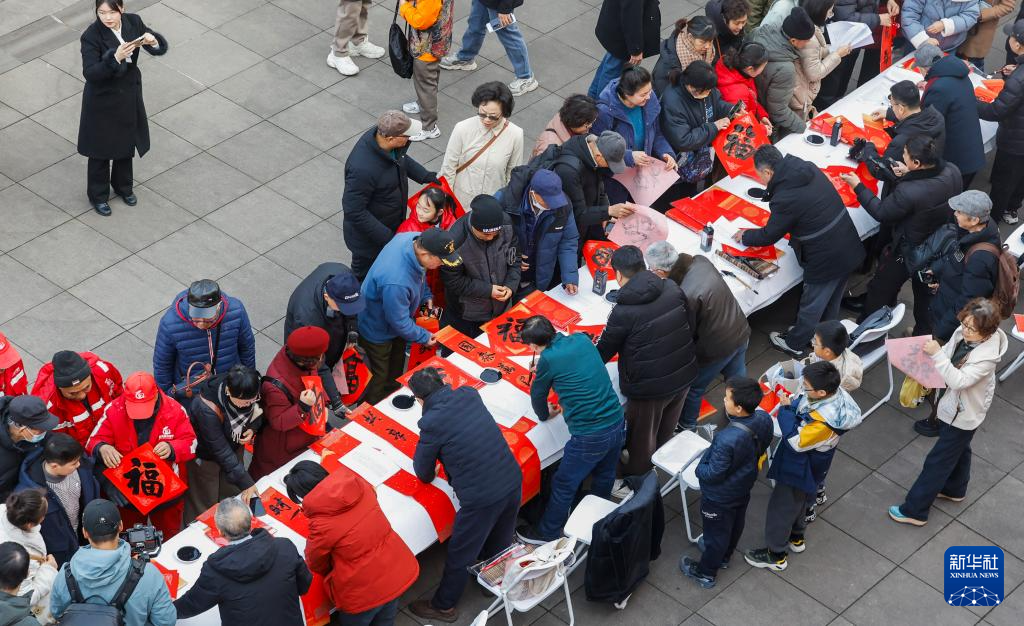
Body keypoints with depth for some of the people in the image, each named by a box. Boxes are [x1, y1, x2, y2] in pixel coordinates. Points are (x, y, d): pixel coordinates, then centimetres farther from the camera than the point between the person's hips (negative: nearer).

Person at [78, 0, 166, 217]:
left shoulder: (133, 22, -11)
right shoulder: (91, 36, -25)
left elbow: (161, 49, -8)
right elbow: (90, 74, -30)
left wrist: (153, 41, -32)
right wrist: (115, 58, -44)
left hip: (129, 97, 5)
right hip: (103, 101, -5)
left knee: (126, 142, 23)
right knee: (101, 149, 13)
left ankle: (123, 186, 47)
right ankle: (98, 195, 34)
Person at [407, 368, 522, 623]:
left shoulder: (432, 422, -17)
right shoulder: (470, 394, 0)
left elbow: (424, 474, -1)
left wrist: (428, 473, 20)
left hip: (482, 498, -6)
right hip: (513, 480, 6)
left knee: (461, 556, 17)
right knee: (501, 544, 29)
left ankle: (443, 606, 36)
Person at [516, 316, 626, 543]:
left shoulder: (547, 360, -14)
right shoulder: (582, 339, 2)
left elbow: (537, 395, 5)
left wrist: (544, 414, 25)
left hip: (590, 437, -6)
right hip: (617, 423, 6)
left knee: (563, 485, 14)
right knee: (604, 478, 26)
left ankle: (547, 533, 30)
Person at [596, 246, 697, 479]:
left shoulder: (623, 312, -26)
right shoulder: (673, 289, -11)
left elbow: (604, 351, -12)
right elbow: (689, 326, 5)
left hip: (649, 388, -6)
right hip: (684, 376, 6)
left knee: (642, 437, 20)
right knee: (667, 430, 30)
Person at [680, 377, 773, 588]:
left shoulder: (727, 440, -44)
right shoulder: (764, 420, -22)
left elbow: (713, 475, -30)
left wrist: (700, 468, -10)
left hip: (720, 498, -7)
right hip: (744, 488, 7)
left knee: (716, 533, 18)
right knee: (736, 525, 31)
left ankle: (706, 573, 43)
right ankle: (724, 557, 58)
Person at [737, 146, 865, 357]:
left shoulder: (784, 198, -25)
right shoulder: (809, 168, -2)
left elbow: (769, 236, -11)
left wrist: (745, 236, 9)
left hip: (825, 259, -8)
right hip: (849, 249, 8)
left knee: (811, 304, 17)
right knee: (831, 302, 27)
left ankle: (794, 343, 38)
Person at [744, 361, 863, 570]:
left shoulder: (824, 420, -44)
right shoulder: (834, 392, -18)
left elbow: (796, 441, -32)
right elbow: (803, 403, 1)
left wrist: (786, 410, -27)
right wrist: (792, 402, -18)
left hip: (800, 470, -9)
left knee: (781, 507, 14)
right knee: (797, 500, 32)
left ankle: (776, 555, 35)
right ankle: (796, 538, 57)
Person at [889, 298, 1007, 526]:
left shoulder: (987, 355, -35)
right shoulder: (962, 334, -15)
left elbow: (959, 381, -40)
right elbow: (947, 355, 1)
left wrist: (937, 354, -44)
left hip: (963, 415, -8)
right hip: (954, 405, 8)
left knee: (937, 461, 4)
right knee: (959, 449, 31)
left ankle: (914, 511, 15)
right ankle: (955, 489, 55)